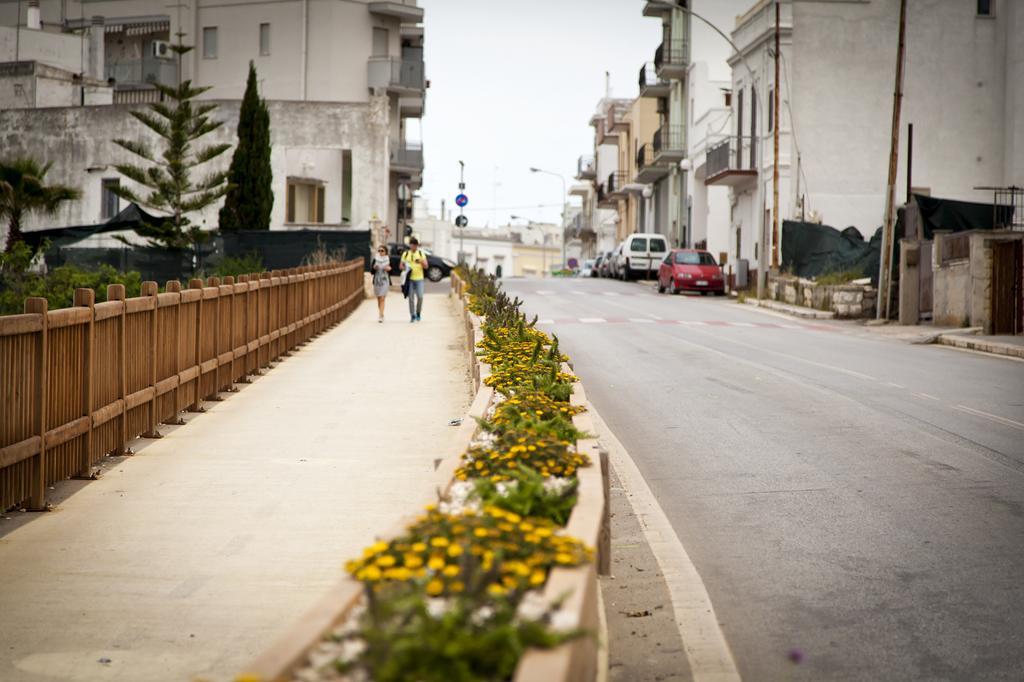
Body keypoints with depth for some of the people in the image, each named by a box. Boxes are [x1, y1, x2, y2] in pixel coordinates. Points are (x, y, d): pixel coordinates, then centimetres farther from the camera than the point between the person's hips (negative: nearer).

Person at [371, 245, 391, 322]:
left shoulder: (389, 259, 2)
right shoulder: (375, 259, 4)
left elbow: (392, 271, 8)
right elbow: (372, 272, 7)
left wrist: (389, 269, -13)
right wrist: (374, 268, -13)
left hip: (385, 281, -3)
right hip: (377, 281, 3)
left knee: (382, 299, -12)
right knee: (379, 299, 9)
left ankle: (381, 316, -17)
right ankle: (381, 315, 23)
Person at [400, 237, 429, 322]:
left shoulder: (421, 254, 8)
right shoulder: (405, 254, 8)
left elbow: (426, 267, 4)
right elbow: (401, 266, 11)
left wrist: (422, 262, -16)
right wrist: (406, 268, -10)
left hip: (419, 278, 0)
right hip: (409, 279, 0)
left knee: (420, 297, -10)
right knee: (411, 298, 0)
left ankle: (418, 313, 10)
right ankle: (412, 315, 8)